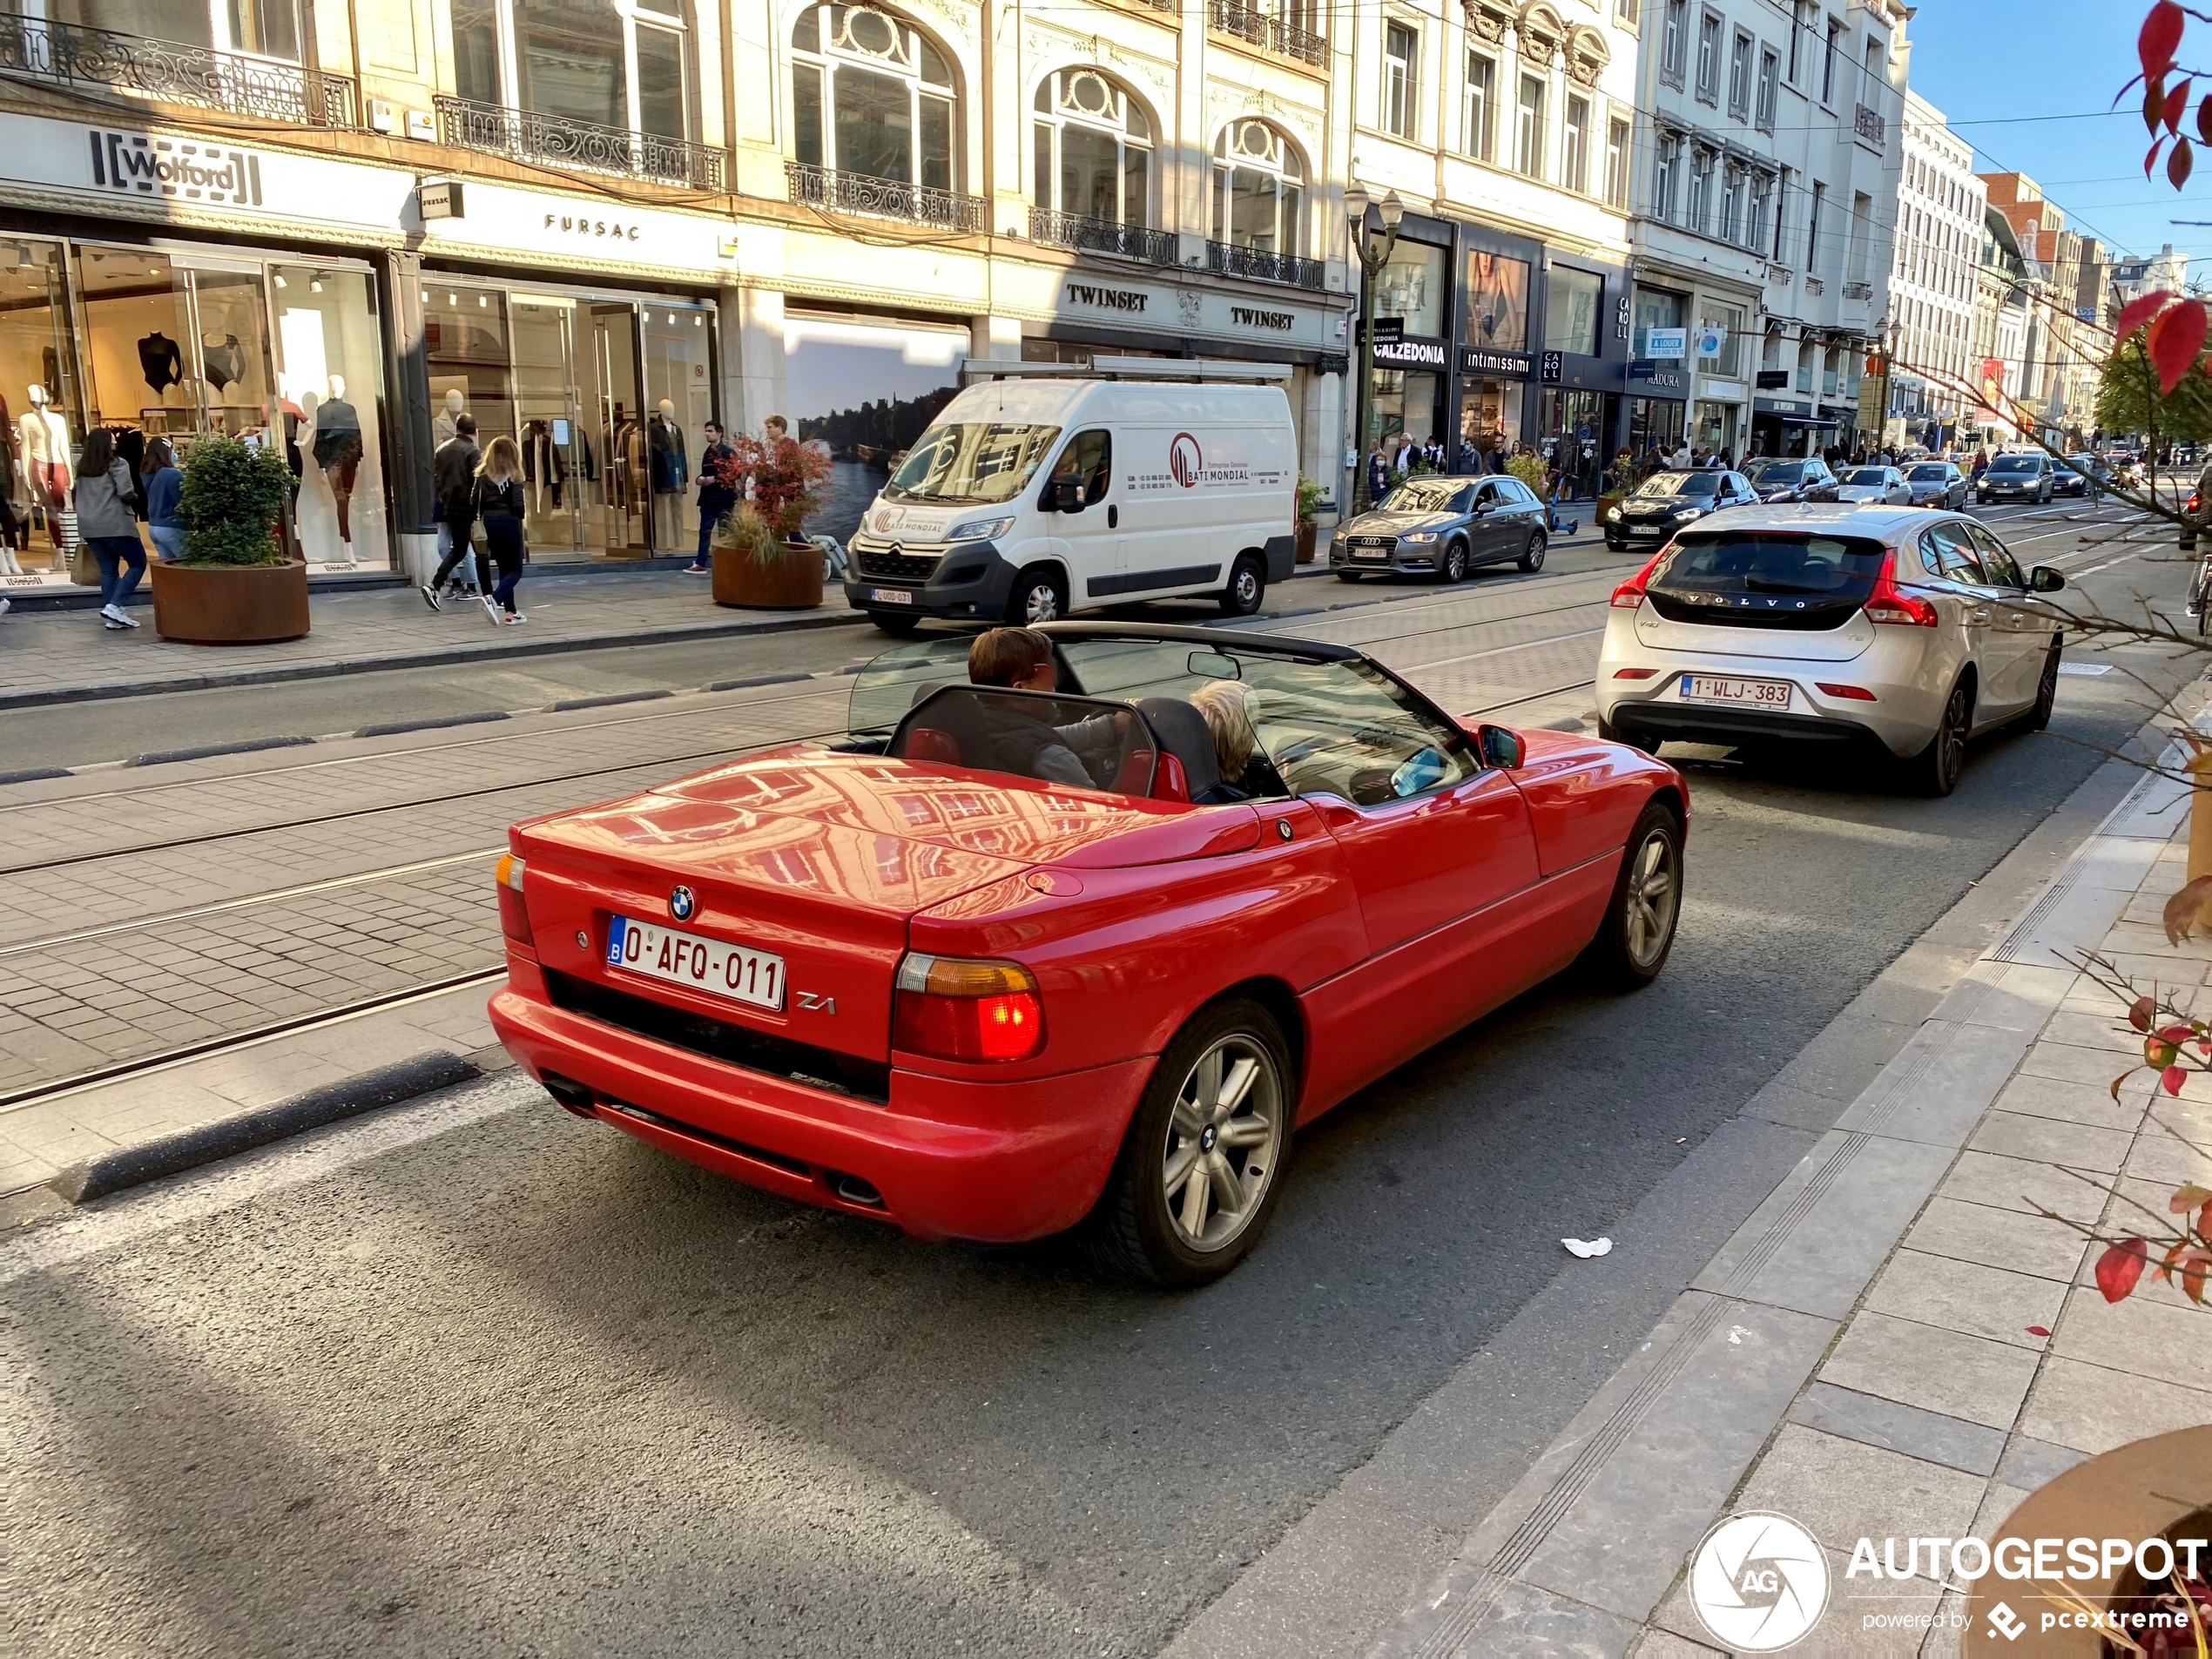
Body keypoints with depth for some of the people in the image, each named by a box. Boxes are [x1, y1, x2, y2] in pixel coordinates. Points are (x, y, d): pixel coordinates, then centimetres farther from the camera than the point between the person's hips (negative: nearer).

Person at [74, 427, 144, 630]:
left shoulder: (82, 468, 16)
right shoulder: (117, 464, -6)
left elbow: (79, 496, 17)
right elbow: (127, 494, -15)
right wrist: (134, 498, 5)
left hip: (89, 526, 7)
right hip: (115, 525, -7)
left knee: (108, 569, 11)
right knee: (138, 563, 4)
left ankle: (113, 617, 5)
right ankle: (113, 606, -10)